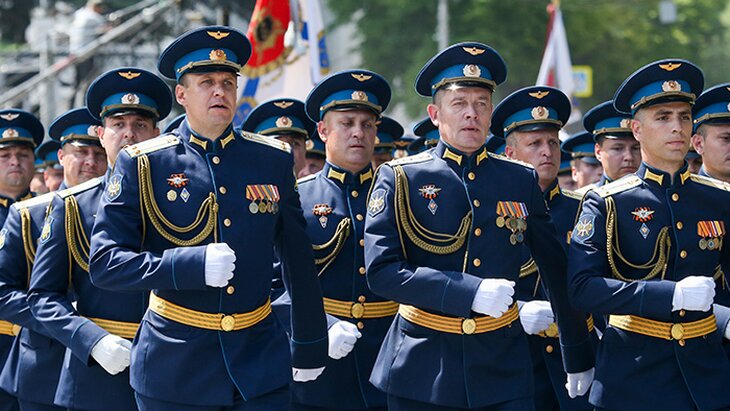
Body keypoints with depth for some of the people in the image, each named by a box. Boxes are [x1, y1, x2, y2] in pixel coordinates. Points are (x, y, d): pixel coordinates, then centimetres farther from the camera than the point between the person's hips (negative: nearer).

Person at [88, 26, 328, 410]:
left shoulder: (273, 159, 6)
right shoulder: (142, 164, -2)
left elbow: (299, 263, 13)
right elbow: (104, 263, -8)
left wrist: (310, 347, 16)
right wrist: (193, 265, -20)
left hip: (260, 365, 2)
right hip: (174, 368, -2)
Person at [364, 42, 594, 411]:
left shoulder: (522, 181, 8)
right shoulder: (399, 179, -1)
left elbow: (557, 271, 14)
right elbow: (381, 271, -11)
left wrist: (579, 357, 15)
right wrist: (471, 293, -20)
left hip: (503, 366, 2)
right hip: (422, 372, -2)